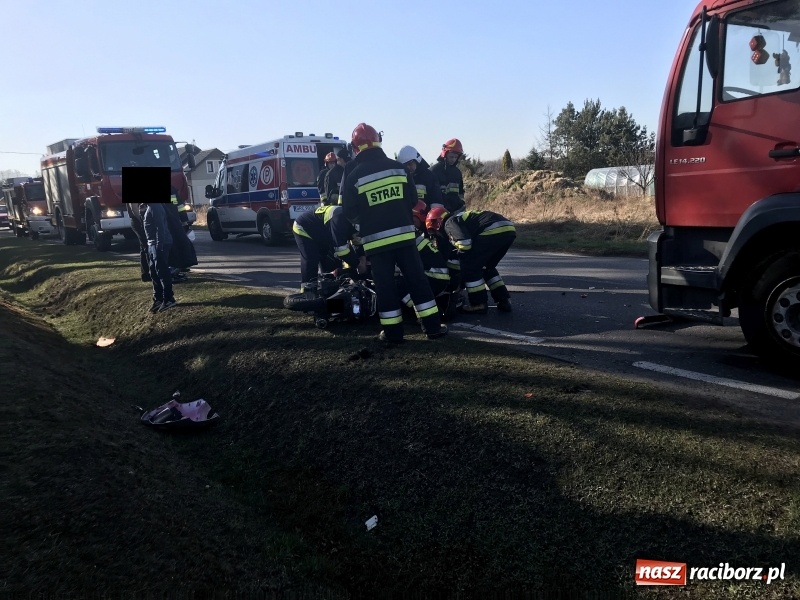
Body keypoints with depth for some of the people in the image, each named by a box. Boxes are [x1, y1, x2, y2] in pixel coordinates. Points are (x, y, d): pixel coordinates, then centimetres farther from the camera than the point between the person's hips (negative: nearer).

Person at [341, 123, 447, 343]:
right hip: (404, 233, 2)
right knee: (417, 279, 7)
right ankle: (433, 326, 10)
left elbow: (349, 212, 0)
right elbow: (413, 199, 10)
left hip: (375, 238, -2)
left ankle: (393, 331, 8)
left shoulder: (353, 175, -5)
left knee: (385, 285, 5)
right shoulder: (397, 166, 3)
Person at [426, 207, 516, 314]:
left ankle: (478, 304, 5)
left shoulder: (449, 223, 4)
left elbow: (465, 243, -11)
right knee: (487, 266, 25)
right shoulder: (460, 218, 33)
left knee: (469, 266, 2)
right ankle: (504, 301, 21)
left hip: (494, 230, -10)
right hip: (509, 229, 10)